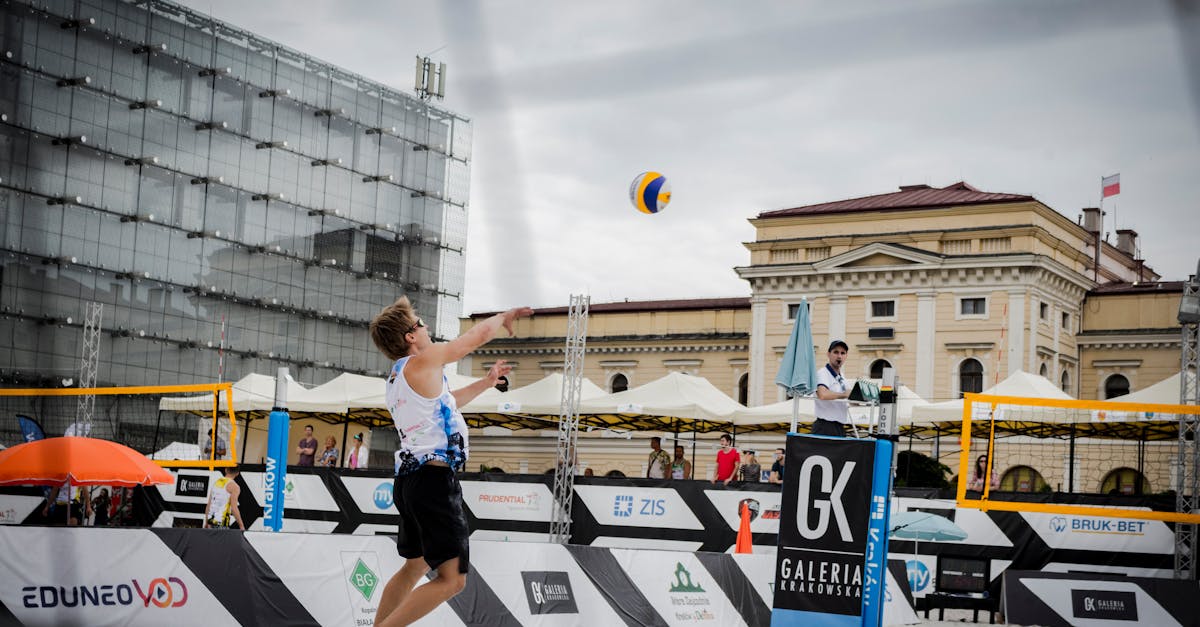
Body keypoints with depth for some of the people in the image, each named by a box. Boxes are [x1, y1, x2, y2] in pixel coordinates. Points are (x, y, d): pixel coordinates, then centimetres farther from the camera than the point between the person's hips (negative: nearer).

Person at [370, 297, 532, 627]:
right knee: (452, 579, -10)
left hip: (411, 479, 10)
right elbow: (479, 335, -2)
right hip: (434, 479, -10)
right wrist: (503, 316, 18)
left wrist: (486, 382, 39)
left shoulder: (396, 379, 17)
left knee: (415, 567, 24)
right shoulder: (423, 362, -10)